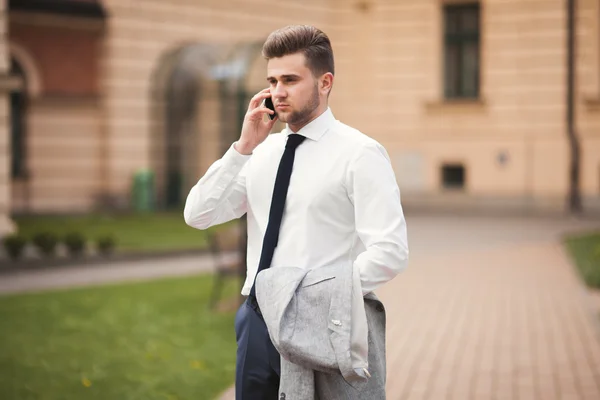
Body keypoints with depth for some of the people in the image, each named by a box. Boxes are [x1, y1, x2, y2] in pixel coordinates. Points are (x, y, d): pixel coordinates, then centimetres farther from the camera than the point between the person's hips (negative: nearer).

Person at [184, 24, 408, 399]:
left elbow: (390, 252, -16)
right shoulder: (262, 152, 9)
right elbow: (197, 215, 3)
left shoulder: (360, 153, -9)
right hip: (256, 322, 6)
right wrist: (243, 148, -5)